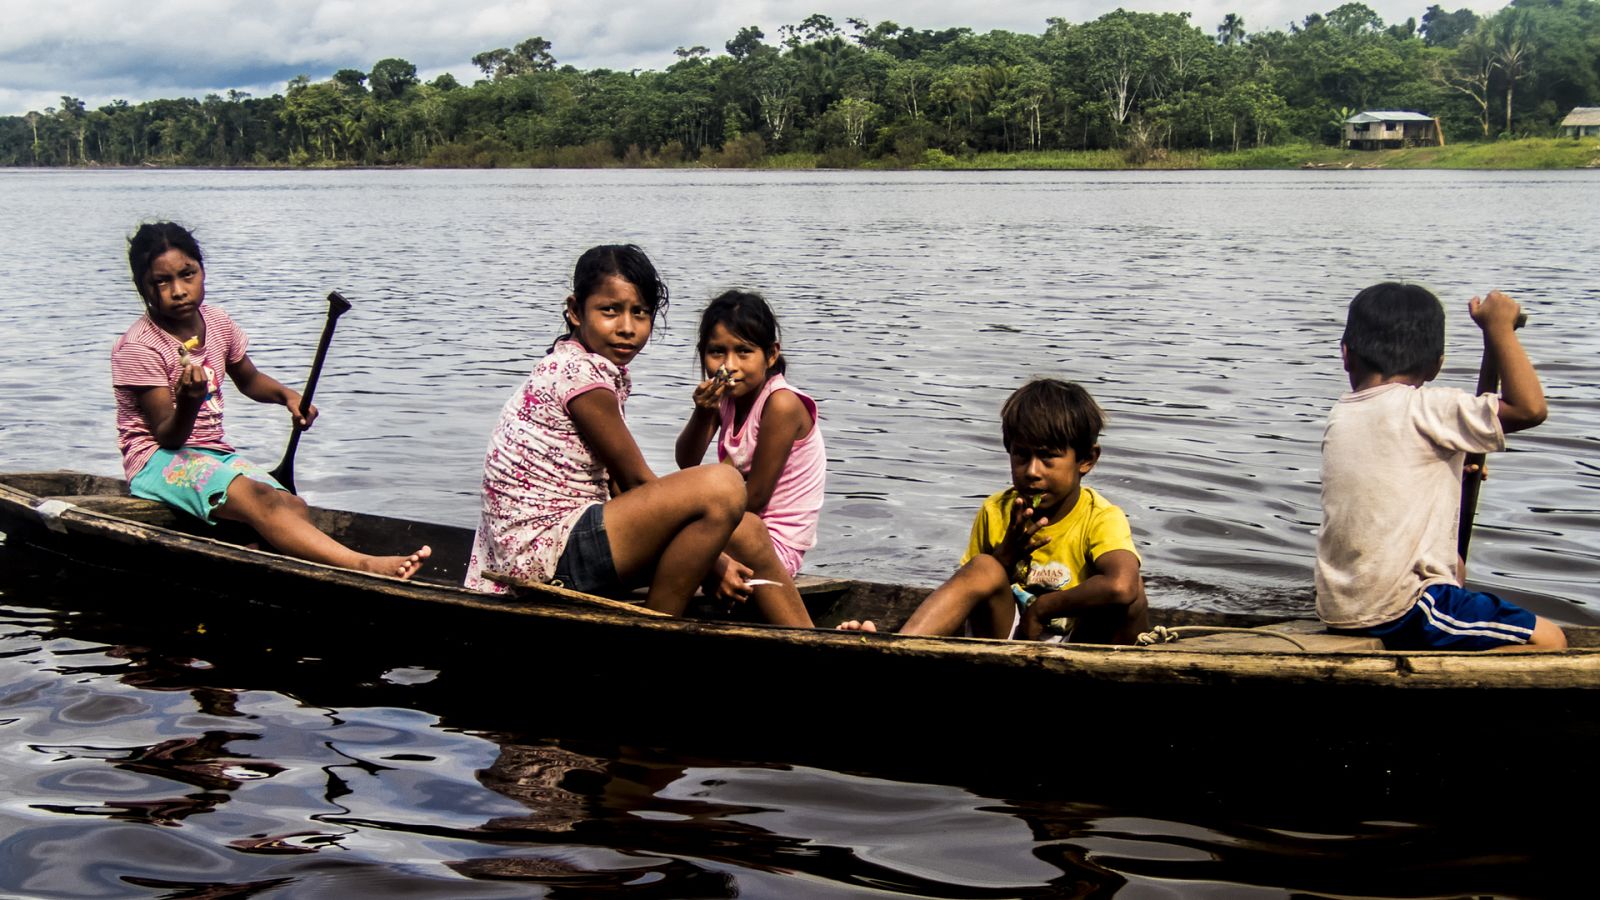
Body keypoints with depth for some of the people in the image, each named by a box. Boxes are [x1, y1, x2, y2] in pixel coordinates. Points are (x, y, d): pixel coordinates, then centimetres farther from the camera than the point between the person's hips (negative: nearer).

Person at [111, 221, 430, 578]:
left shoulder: (216, 322, 6)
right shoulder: (136, 348, -13)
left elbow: (249, 380, 24)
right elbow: (168, 436, -15)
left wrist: (286, 395, 2)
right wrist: (188, 402, -37)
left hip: (214, 452, 8)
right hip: (158, 461, -8)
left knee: (293, 507, -21)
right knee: (258, 498, -34)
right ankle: (362, 565, -51)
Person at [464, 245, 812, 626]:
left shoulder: (608, 372, 14)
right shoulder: (581, 373, -15)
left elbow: (620, 487, 12)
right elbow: (636, 481, -11)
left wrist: (712, 555, 4)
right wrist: (712, 558, -2)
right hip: (543, 552, -10)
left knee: (746, 532, 11)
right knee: (722, 485, -23)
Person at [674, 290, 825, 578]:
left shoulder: (781, 404, -21)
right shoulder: (725, 394, 2)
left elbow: (754, 498, -19)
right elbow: (687, 463, -2)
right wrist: (702, 414, -20)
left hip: (776, 546, -8)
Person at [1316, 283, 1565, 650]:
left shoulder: (1339, 417, 9)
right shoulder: (1424, 409, -14)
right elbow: (1529, 408, -20)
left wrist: (1454, 467, 41)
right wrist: (1499, 328, -10)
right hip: (1397, 612, -8)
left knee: (1453, 567, 37)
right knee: (1548, 641, -6)